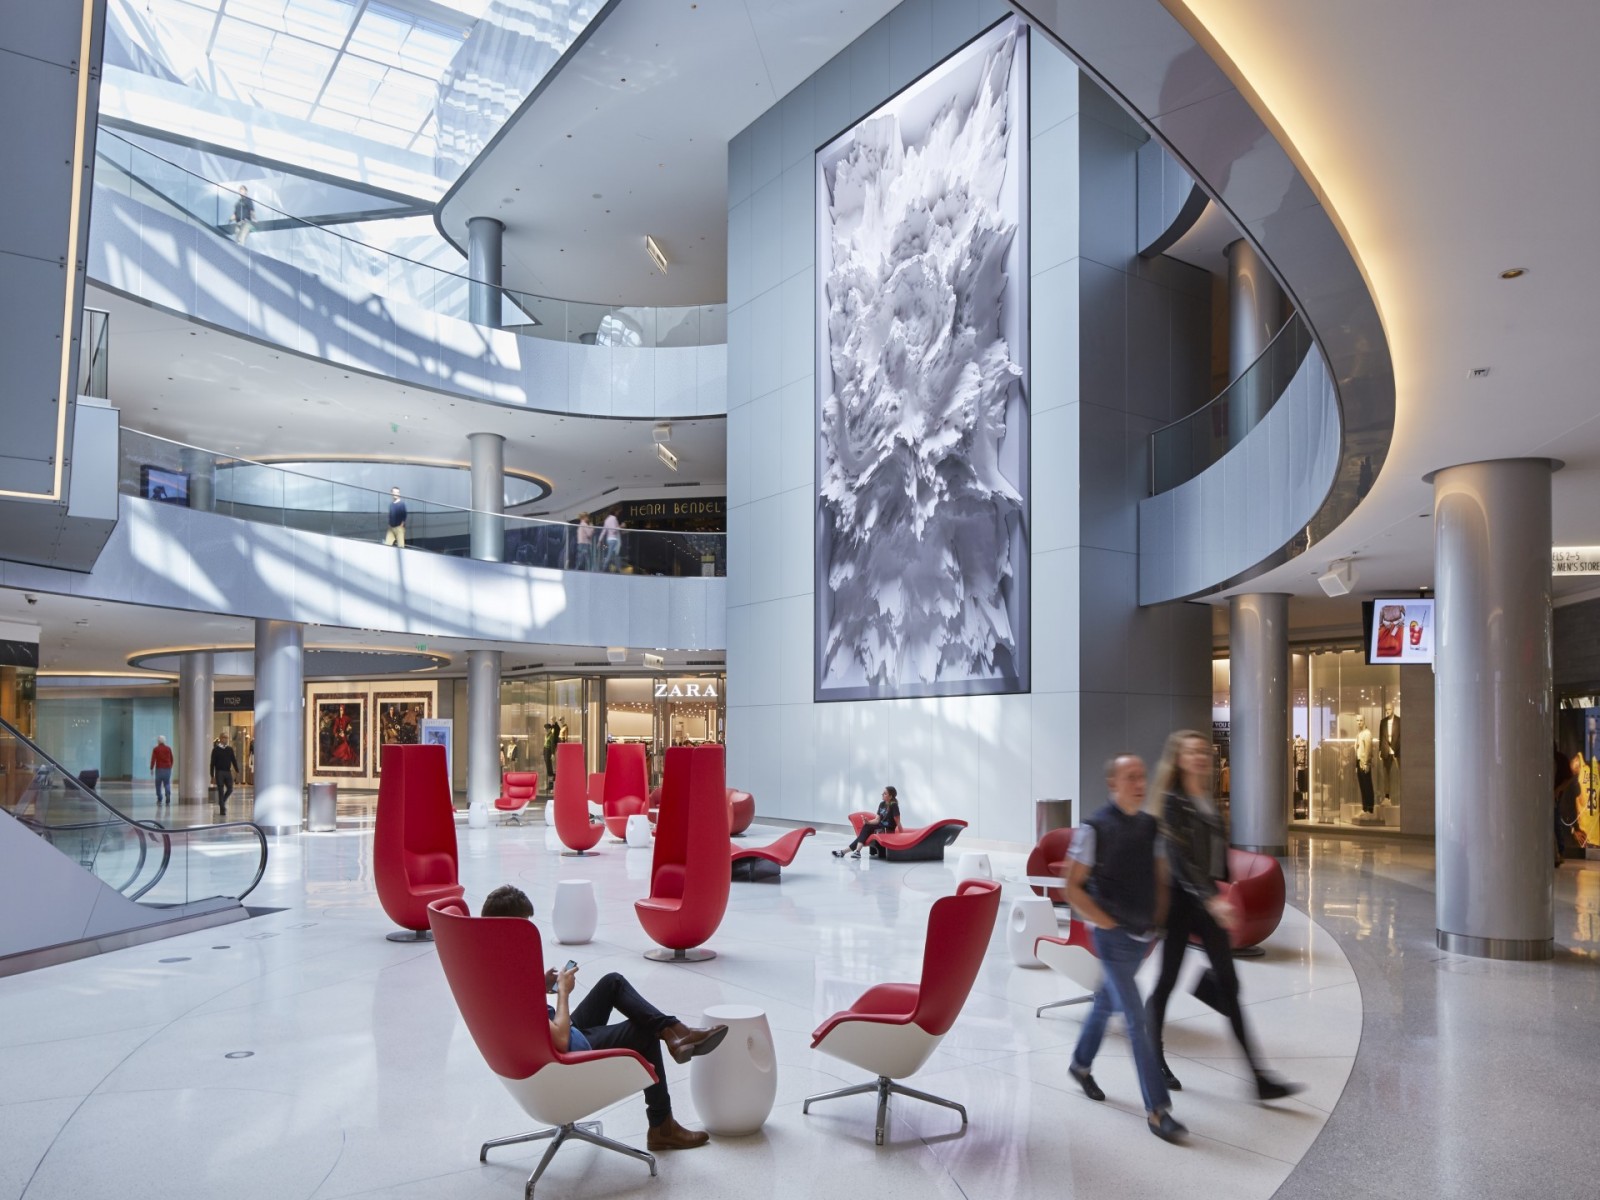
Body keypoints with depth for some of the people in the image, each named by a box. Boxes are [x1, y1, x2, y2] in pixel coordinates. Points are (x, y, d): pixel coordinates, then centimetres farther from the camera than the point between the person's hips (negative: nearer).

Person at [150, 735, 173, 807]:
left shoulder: (155, 749, -2)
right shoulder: (168, 748, 6)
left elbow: (153, 759, -8)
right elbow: (171, 759, 10)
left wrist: (151, 768, -4)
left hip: (159, 769, -2)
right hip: (167, 769, 2)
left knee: (158, 784, 9)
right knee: (167, 784, 3)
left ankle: (159, 800, 10)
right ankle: (168, 801, -18)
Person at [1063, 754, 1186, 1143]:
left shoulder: (1150, 826, 3)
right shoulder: (1095, 829, -15)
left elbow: (1160, 879, 15)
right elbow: (1072, 888, -12)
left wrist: (1156, 923, 7)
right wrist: (1105, 922, -12)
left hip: (1142, 936, 6)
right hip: (1114, 936, -6)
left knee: (1107, 1003, 22)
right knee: (1137, 1020, -7)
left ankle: (1081, 1064, 43)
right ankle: (1157, 1109, -1)